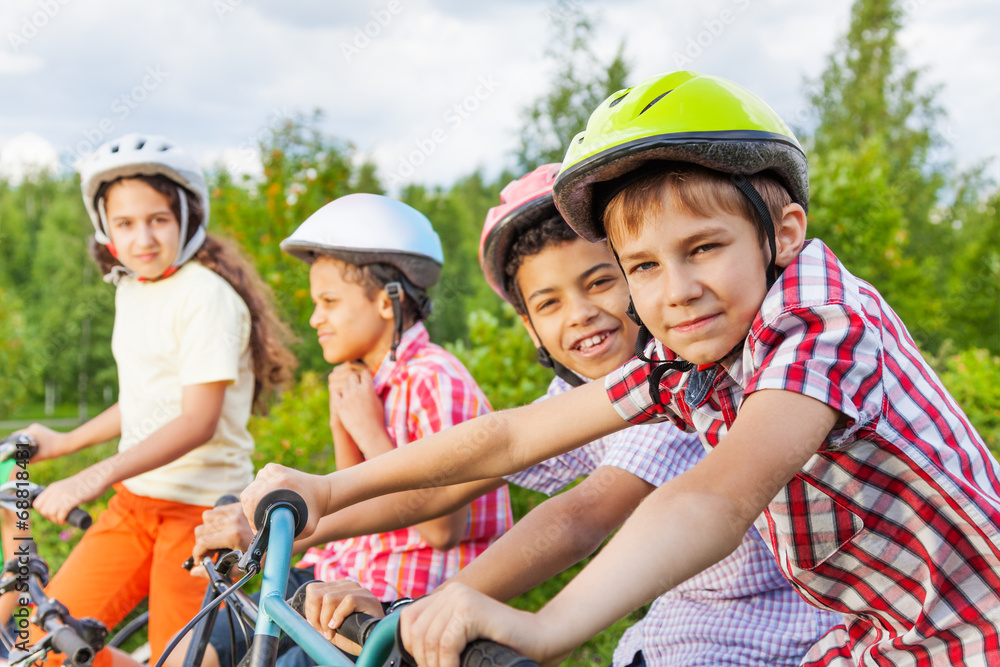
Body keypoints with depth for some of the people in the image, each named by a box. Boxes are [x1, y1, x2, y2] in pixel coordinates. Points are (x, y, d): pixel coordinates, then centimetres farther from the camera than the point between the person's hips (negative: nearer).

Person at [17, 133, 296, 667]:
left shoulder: (205, 294, -16)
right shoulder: (130, 289, 11)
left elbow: (198, 420, -23)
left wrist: (95, 477, -31)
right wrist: (62, 443, 28)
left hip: (200, 505, -8)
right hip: (135, 502, 8)